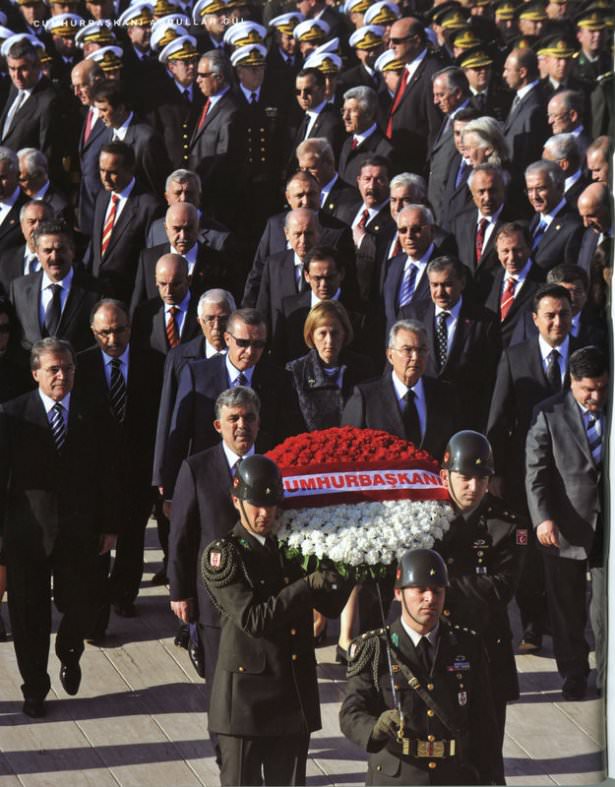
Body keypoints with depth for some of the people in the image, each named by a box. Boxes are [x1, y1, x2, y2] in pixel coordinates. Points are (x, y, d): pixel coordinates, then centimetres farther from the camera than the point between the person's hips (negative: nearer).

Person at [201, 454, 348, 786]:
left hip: (295, 696, 5)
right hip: (246, 696, -5)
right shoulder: (222, 556, -7)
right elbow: (252, 618, -17)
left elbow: (334, 605, 14)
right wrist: (307, 586, -21)